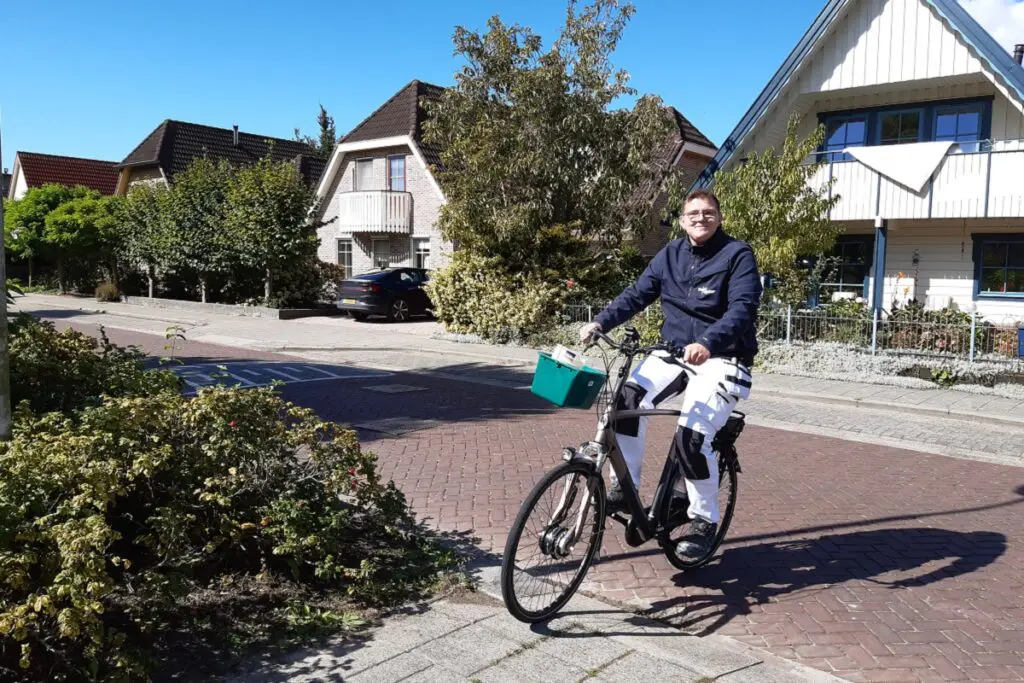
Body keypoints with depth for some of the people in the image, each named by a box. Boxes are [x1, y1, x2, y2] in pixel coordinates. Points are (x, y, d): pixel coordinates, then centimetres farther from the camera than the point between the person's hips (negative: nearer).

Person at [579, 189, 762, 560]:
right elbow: (637, 294, 4)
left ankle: (705, 520, 3)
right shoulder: (671, 255, 7)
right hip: (675, 352, 5)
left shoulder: (738, 255, -9)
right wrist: (600, 322, -12)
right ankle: (624, 487, -5)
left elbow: (743, 308, -21)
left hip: (721, 359, -5)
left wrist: (707, 342, -39)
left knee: (691, 438, -21)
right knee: (629, 397, -21)